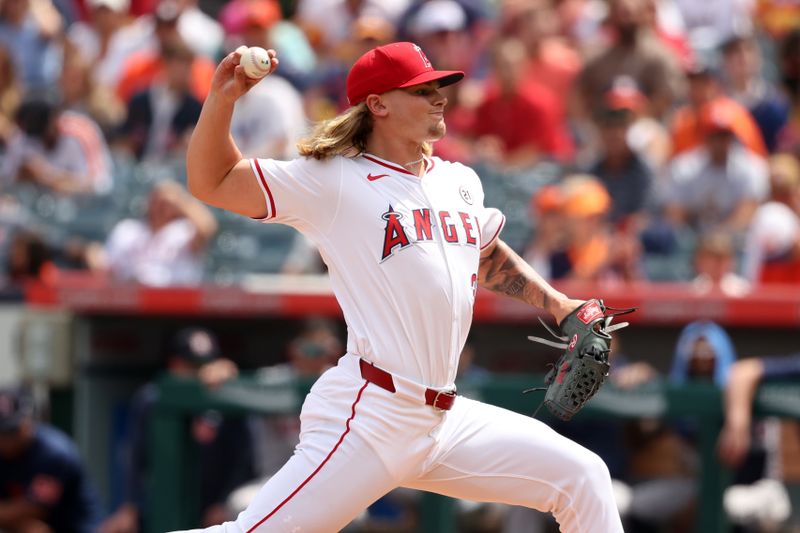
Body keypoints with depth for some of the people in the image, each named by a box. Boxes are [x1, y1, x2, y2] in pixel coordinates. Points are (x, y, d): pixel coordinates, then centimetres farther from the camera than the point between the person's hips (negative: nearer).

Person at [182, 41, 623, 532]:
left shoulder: (460, 182, 16)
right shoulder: (331, 180, -3)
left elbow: (488, 256, 36)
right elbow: (212, 183, -3)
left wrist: (560, 306, 31)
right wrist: (223, 99, -15)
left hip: (447, 424, 7)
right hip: (370, 417, -7)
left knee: (584, 478, 6)